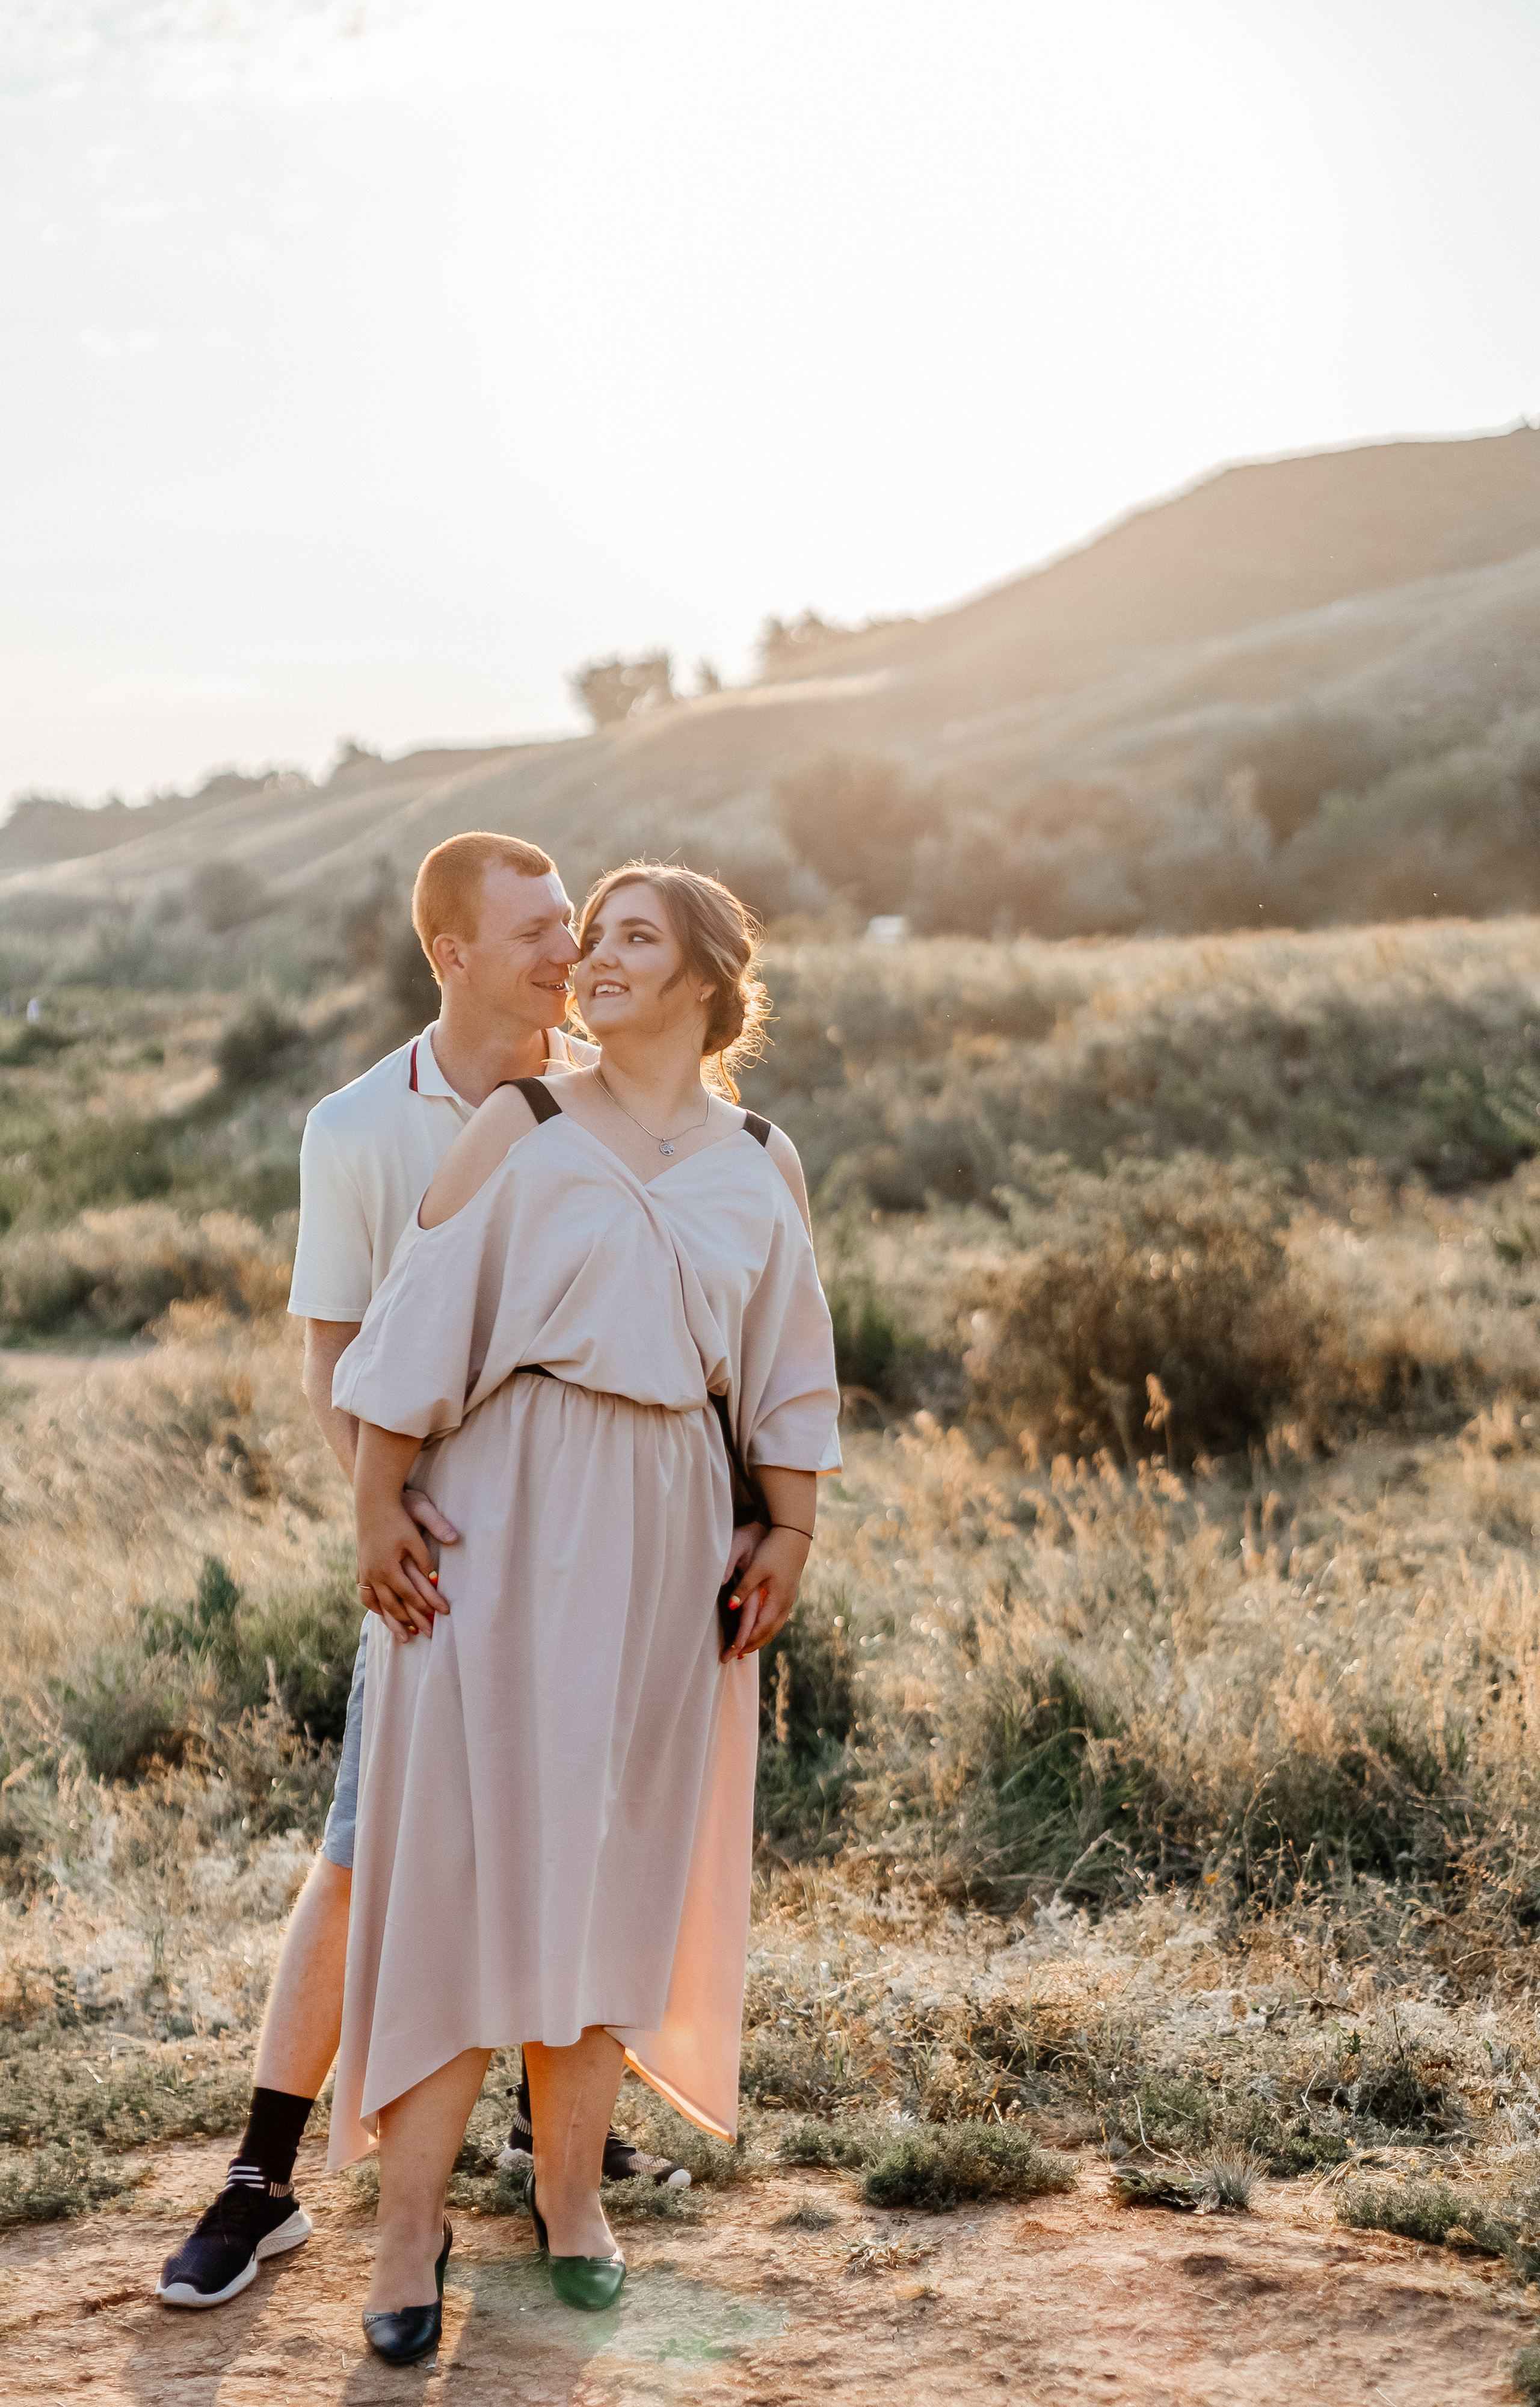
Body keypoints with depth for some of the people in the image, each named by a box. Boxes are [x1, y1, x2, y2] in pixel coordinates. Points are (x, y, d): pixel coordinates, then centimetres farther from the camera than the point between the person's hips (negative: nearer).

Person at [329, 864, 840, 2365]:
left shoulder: (761, 1167, 9)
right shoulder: (522, 1129, 0)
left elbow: (787, 1373, 13)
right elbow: (419, 1321, -3)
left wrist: (788, 1533, 8)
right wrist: (377, 1505, -7)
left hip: (661, 1534, 3)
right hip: (502, 1514, -3)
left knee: (615, 1849, 8)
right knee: (463, 1840, -3)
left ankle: (570, 2183, 23)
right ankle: (411, 2218, 6)